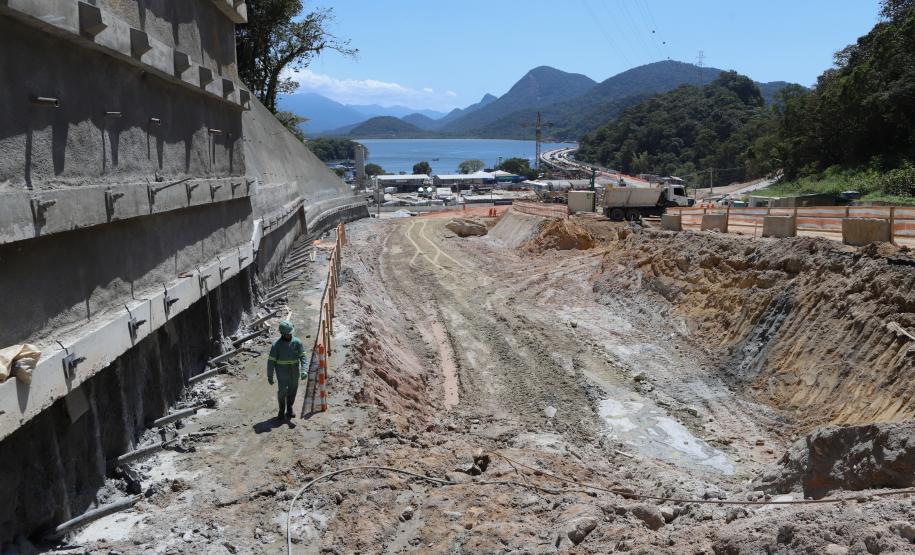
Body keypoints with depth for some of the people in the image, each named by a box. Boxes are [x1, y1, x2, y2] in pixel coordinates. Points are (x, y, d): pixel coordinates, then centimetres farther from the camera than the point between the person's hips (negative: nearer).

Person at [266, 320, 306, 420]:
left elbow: (303, 357, -9)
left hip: (295, 373, 3)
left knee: (292, 391, 10)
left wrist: (304, 370, -23)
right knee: (282, 391, -13)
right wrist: (270, 376, -4)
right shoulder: (276, 345, -11)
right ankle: (281, 410, 10)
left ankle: (289, 410, 30)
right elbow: (271, 361, -6)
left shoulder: (297, 342, -6)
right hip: (282, 373, -3)